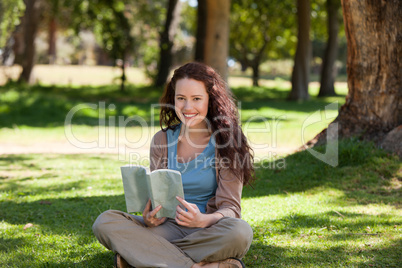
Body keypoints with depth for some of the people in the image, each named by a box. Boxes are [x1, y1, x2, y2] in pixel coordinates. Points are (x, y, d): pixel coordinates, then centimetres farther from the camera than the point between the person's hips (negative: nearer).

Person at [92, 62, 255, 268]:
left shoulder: (226, 142, -2)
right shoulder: (162, 141, 8)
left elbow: (230, 207, -8)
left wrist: (203, 220, -31)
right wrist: (151, 217, -17)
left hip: (209, 233, -3)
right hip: (170, 229, 3)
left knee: (240, 231, -37)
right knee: (105, 222, -22)